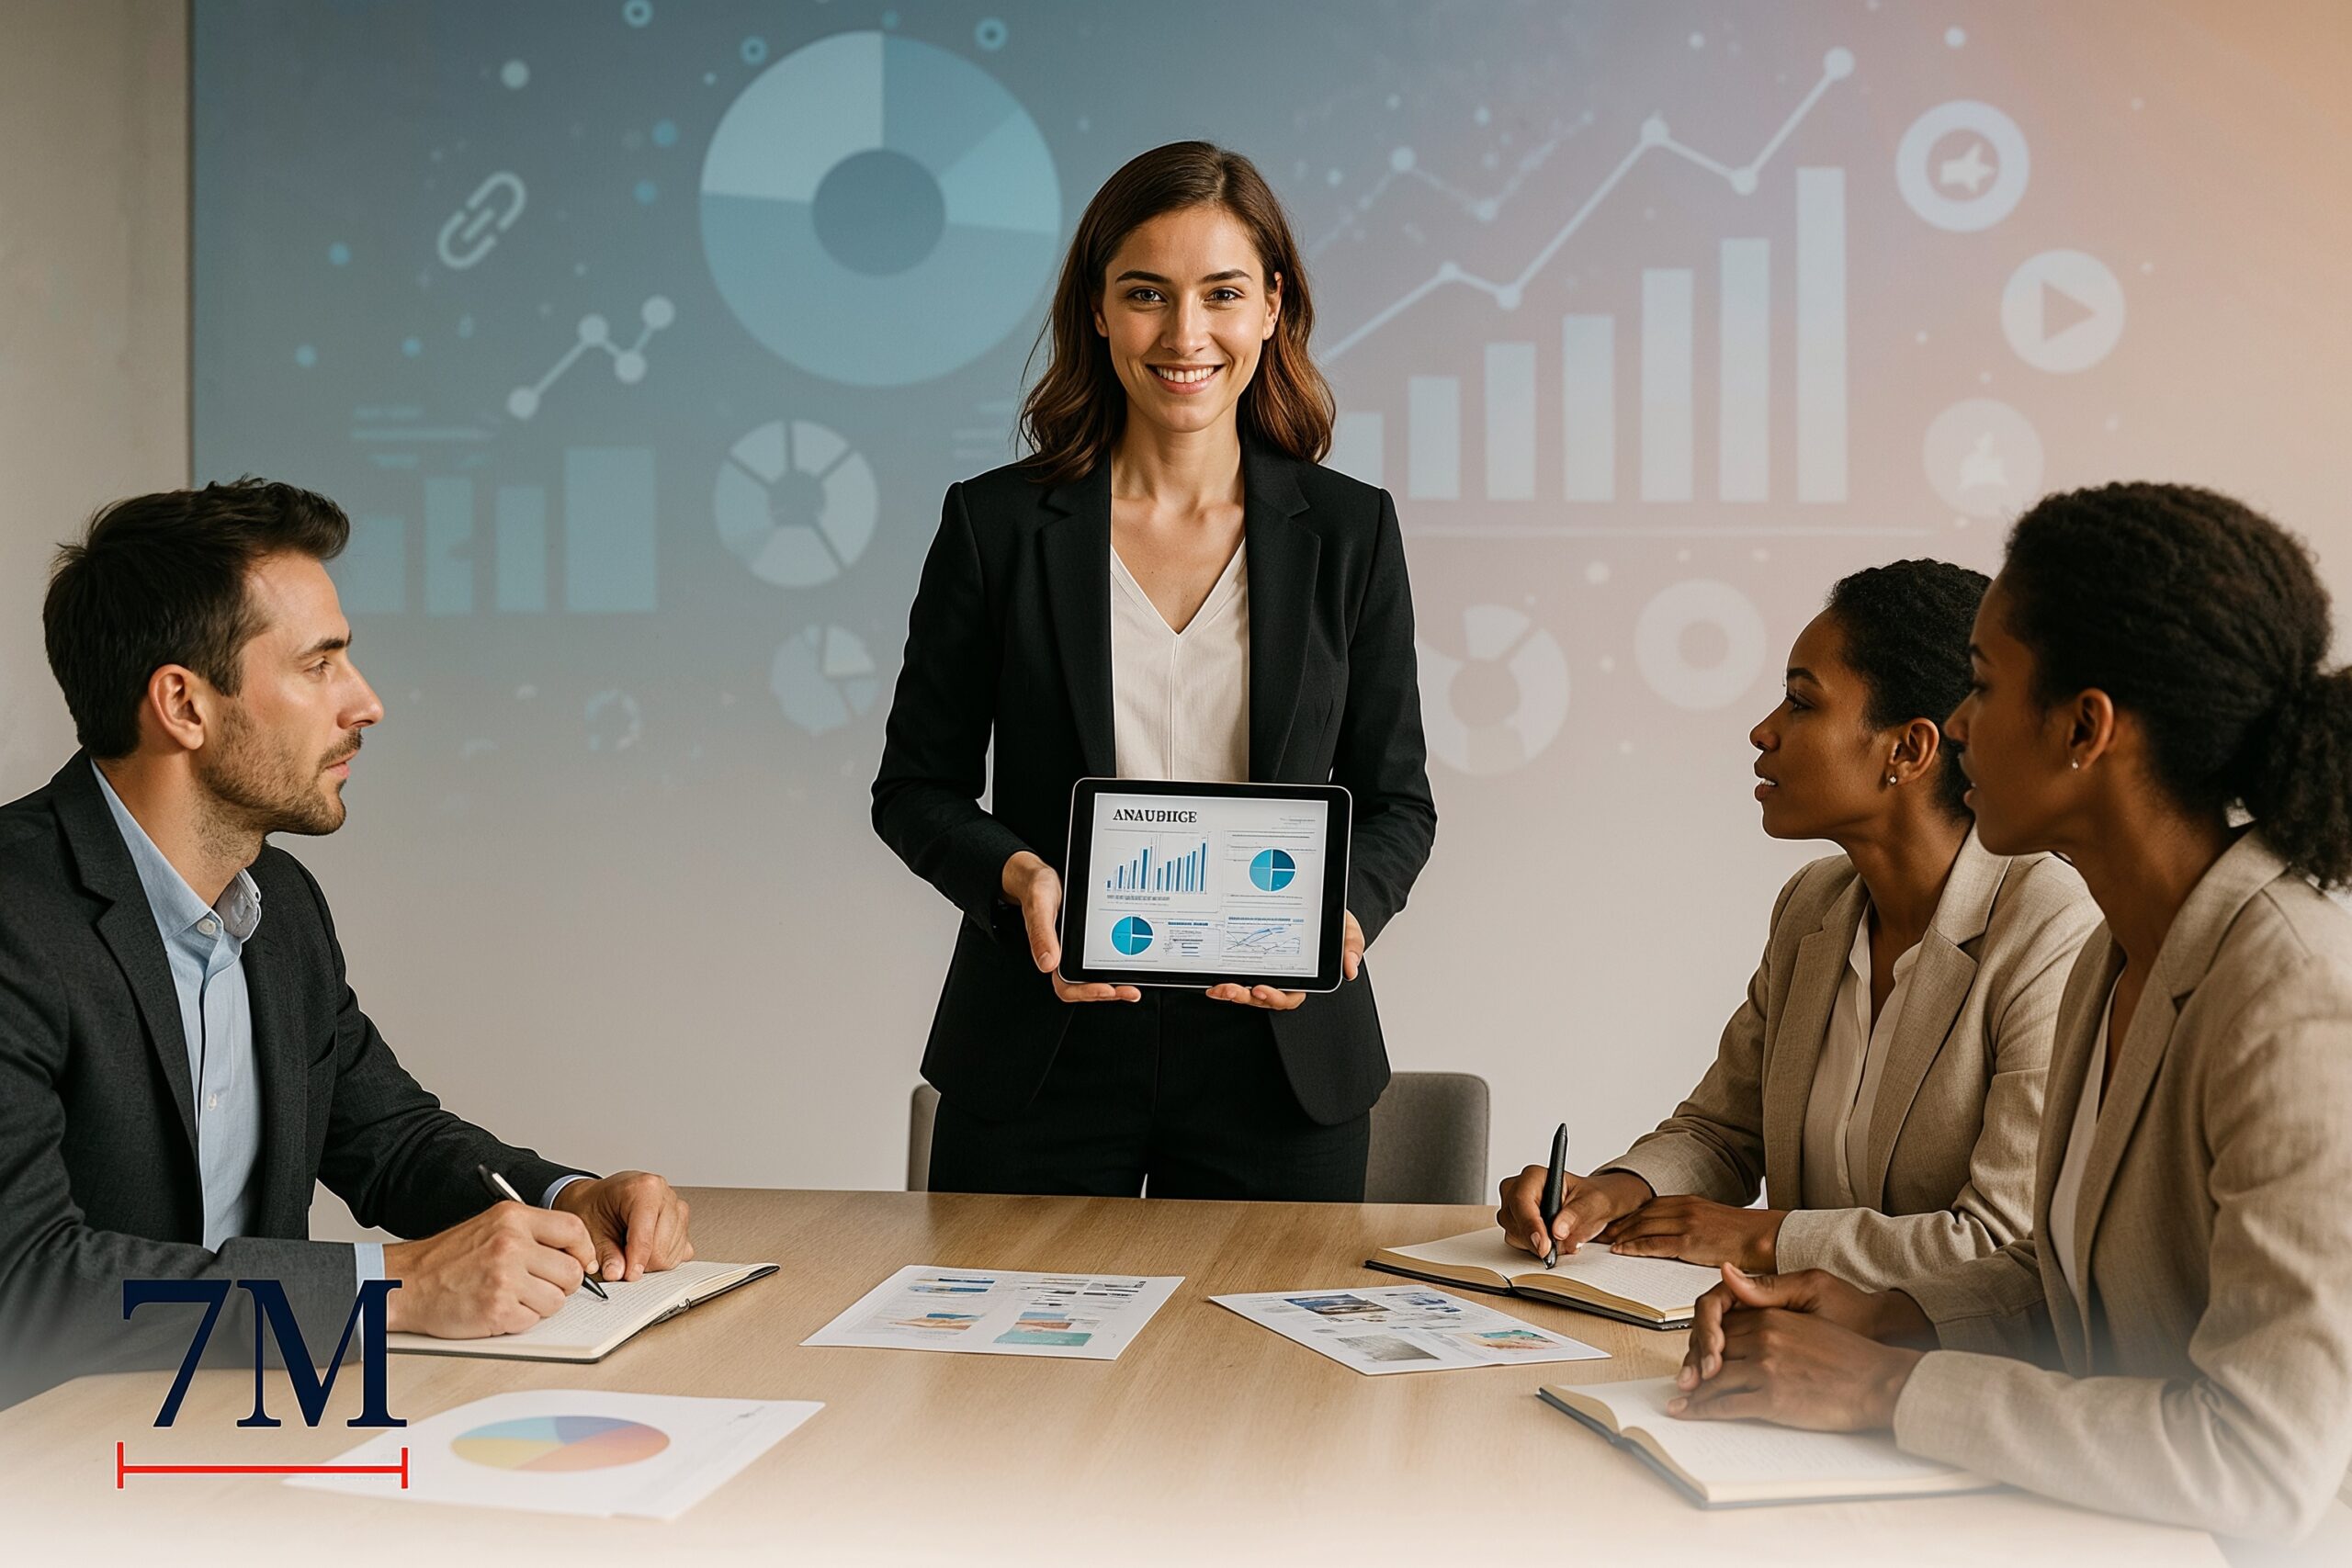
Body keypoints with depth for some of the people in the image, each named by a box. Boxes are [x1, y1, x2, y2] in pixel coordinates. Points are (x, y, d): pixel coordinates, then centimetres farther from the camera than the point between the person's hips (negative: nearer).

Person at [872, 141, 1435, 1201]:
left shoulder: (1348, 530, 2)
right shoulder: (996, 523, -1)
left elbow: (1397, 802, 5)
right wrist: (1018, 876, -16)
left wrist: (1342, 915, -15)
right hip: (1039, 1062, 0)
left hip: (1278, 1064, 1)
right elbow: (917, 785, 4)